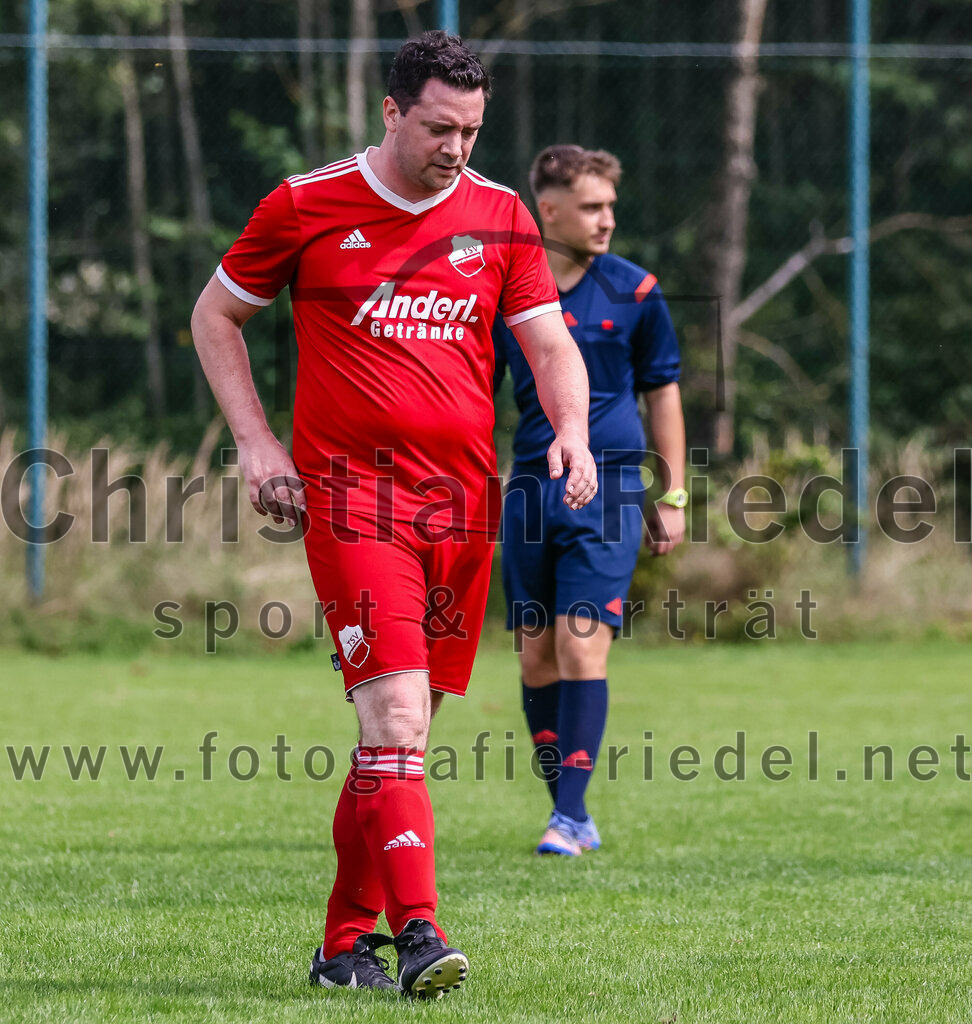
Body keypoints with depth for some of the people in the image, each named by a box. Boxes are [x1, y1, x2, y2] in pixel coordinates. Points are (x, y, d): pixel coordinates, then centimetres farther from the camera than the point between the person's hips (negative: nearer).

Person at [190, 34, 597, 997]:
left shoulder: (500, 217, 8)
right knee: (394, 714, -17)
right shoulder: (306, 206, -1)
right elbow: (215, 314, 10)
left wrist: (571, 430, -9)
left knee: (404, 726, 7)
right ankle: (417, 931, -23)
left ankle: (347, 940, 17)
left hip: (462, 498, 4)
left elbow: (551, 344, 11)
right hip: (351, 491, -4)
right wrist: (255, 440, 1)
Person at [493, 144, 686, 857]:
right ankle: (571, 816, 14)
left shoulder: (635, 291, 2)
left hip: (608, 488, -2)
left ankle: (570, 814, -12)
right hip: (530, 487, 2)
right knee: (536, 657, 4)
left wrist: (673, 497, 8)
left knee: (581, 645, -13)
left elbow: (662, 391, 10)